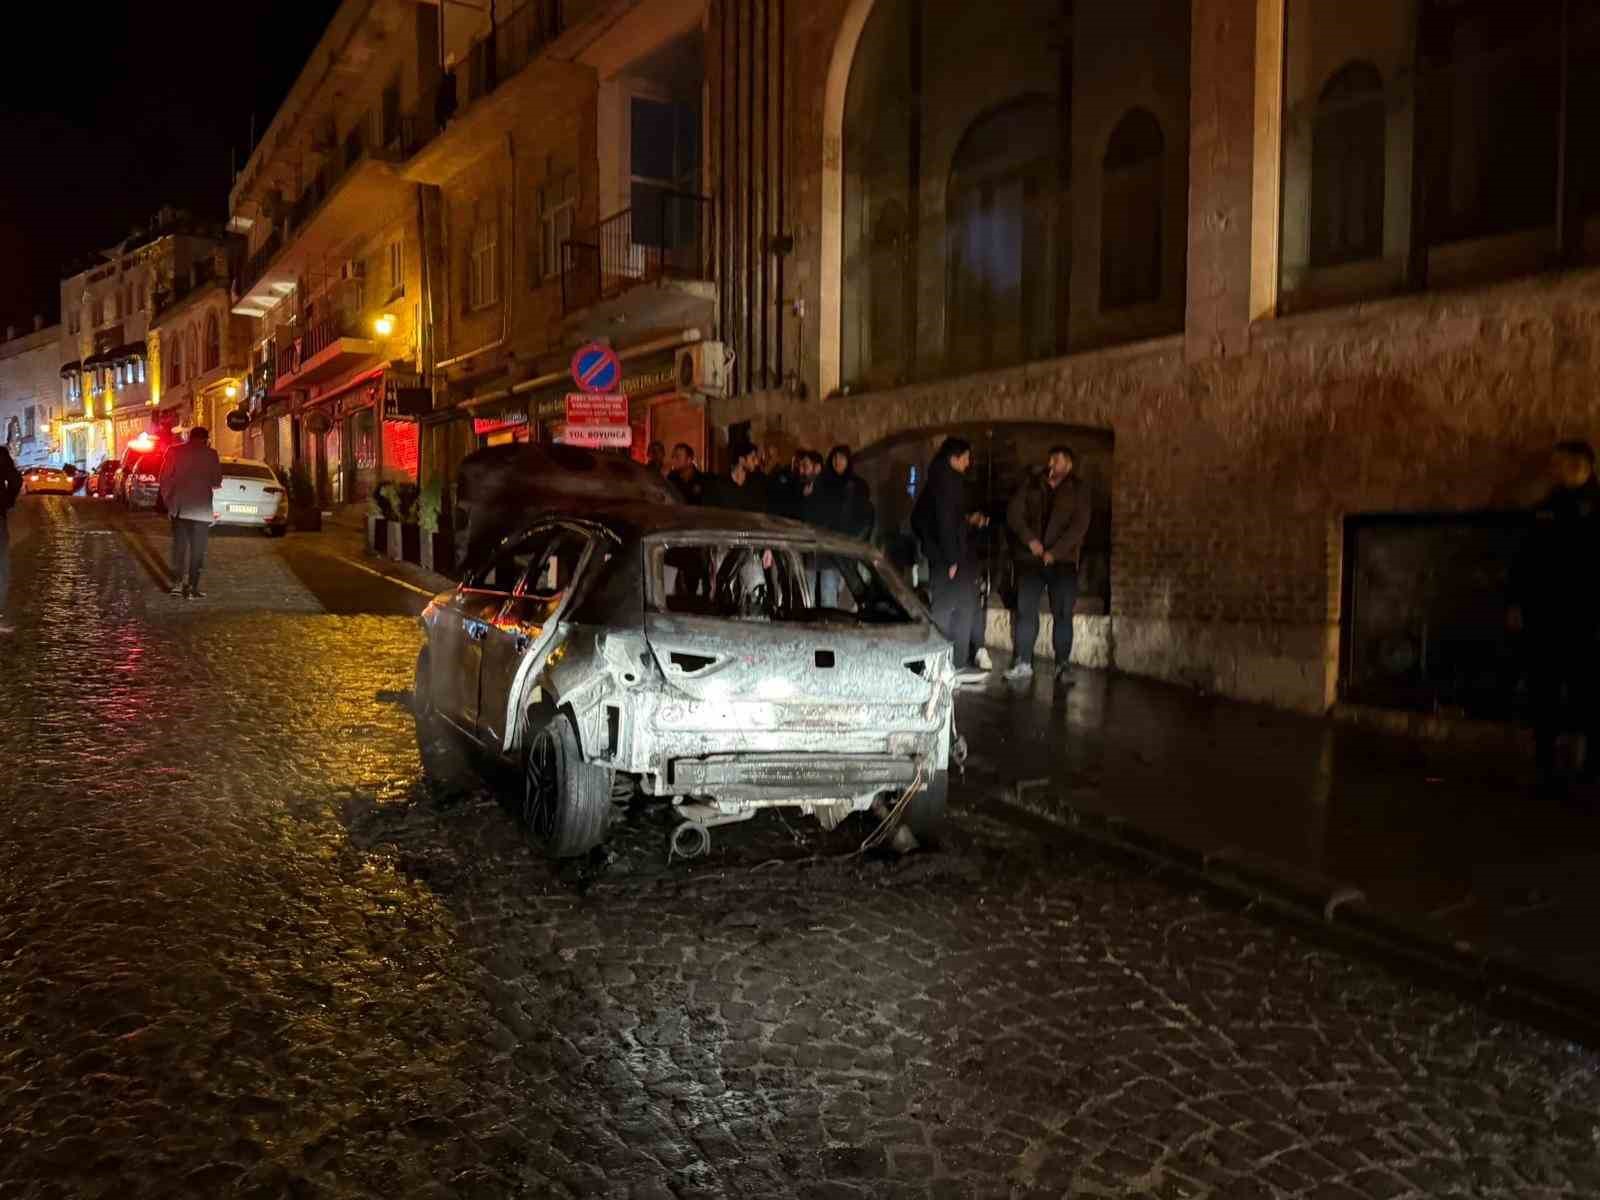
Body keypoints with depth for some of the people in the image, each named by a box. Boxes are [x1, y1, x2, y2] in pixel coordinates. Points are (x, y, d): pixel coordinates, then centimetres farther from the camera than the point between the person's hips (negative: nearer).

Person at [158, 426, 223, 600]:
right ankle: (191, 588, -1)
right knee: (197, 550, 1)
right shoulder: (210, 454, -6)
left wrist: (168, 501, 12)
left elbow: (164, 478, 3)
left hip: (178, 508, 4)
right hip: (200, 509, -4)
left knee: (179, 546, 15)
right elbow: (216, 481, -3)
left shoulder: (174, 452, 3)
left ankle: (177, 583, 15)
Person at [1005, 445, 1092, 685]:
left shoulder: (1078, 490, 2)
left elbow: (1079, 525, -6)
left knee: (1062, 613, -3)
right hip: (1030, 557, 2)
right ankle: (1023, 663, 4)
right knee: (1025, 610, -1)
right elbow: (1014, 513, 1)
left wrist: (1054, 552, -14)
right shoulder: (1031, 484, 8)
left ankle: (1063, 665, 3)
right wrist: (1030, 539, -12)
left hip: (1063, 560, -2)